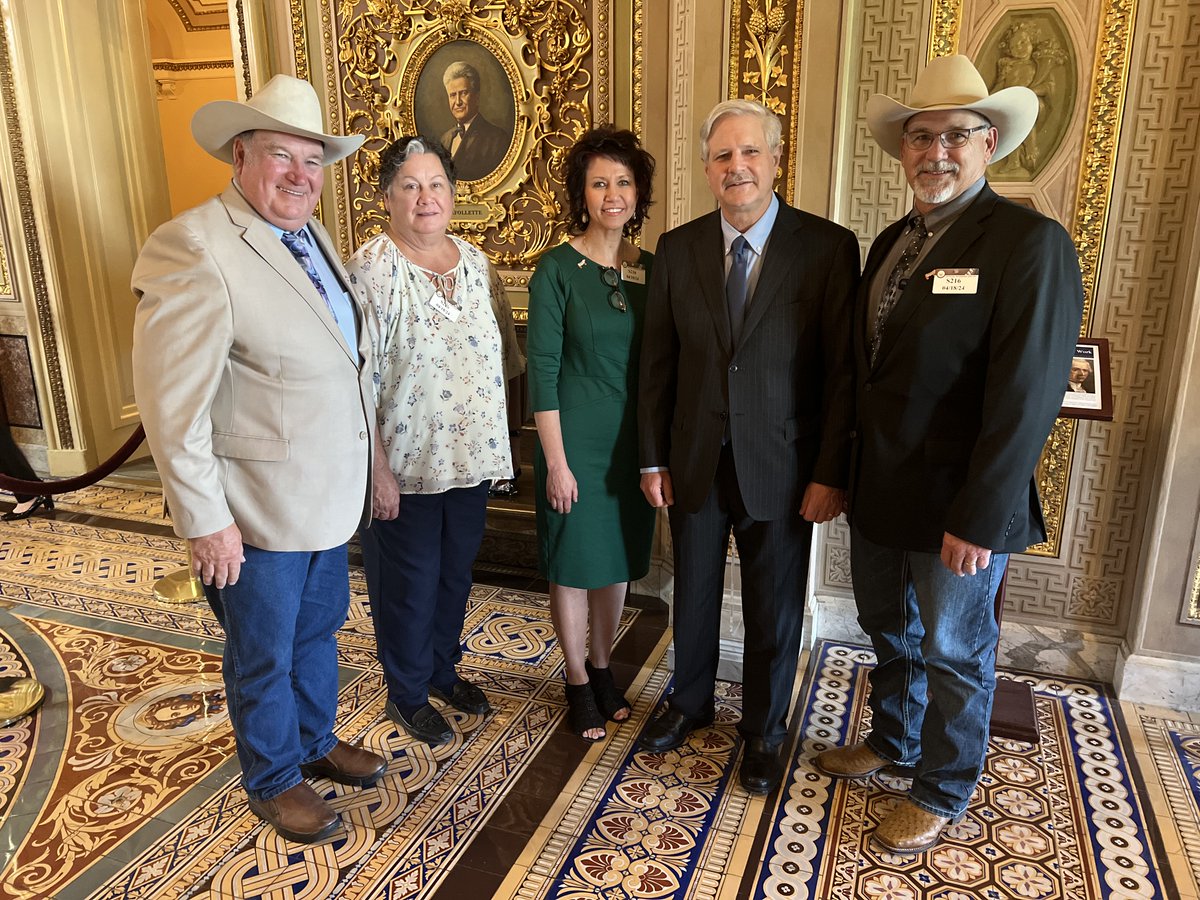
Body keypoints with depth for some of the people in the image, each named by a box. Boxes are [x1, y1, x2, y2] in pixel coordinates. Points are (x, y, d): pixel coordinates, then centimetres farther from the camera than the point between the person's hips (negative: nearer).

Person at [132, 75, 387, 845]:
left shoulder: (314, 239, 7)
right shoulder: (193, 249, -19)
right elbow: (173, 406, -20)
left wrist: (368, 472, 12)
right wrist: (205, 521, -19)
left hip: (329, 495, 8)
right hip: (258, 512, -7)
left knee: (318, 633, 24)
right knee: (264, 656, 14)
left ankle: (316, 742, 47)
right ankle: (274, 781, 37)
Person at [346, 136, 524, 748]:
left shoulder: (475, 263, 5)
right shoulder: (368, 271, -13)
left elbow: (505, 354, 12)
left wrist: (495, 441, 8)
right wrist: (378, 469, -18)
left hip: (470, 458, 6)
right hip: (405, 466, -5)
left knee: (456, 572, 19)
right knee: (408, 584, 10)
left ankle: (443, 671, 43)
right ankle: (407, 694, 33)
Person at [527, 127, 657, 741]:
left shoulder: (649, 269, 4)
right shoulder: (557, 269, -10)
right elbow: (542, 371, -11)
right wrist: (556, 461, -14)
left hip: (633, 438, 5)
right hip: (576, 438, -4)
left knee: (619, 559, 16)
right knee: (573, 563, 8)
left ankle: (602, 666, 36)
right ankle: (578, 681, 28)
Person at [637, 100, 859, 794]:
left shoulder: (828, 247, -9)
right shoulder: (678, 249, 0)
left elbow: (843, 370, -9)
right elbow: (658, 363, 4)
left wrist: (831, 473, -11)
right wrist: (653, 458, 3)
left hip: (781, 467, -2)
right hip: (696, 460, 3)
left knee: (774, 607, 13)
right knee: (694, 593, 19)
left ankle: (765, 731, 36)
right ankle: (691, 703, 45)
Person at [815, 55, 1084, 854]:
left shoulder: (1030, 243, -16)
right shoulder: (890, 243, 8)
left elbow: (1026, 397, -20)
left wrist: (979, 519, -22)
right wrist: (846, 470, 8)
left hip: (959, 504, -7)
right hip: (879, 491, 7)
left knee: (954, 652, 12)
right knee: (888, 630, 23)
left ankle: (943, 793, 34)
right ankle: (892, 741, 47)